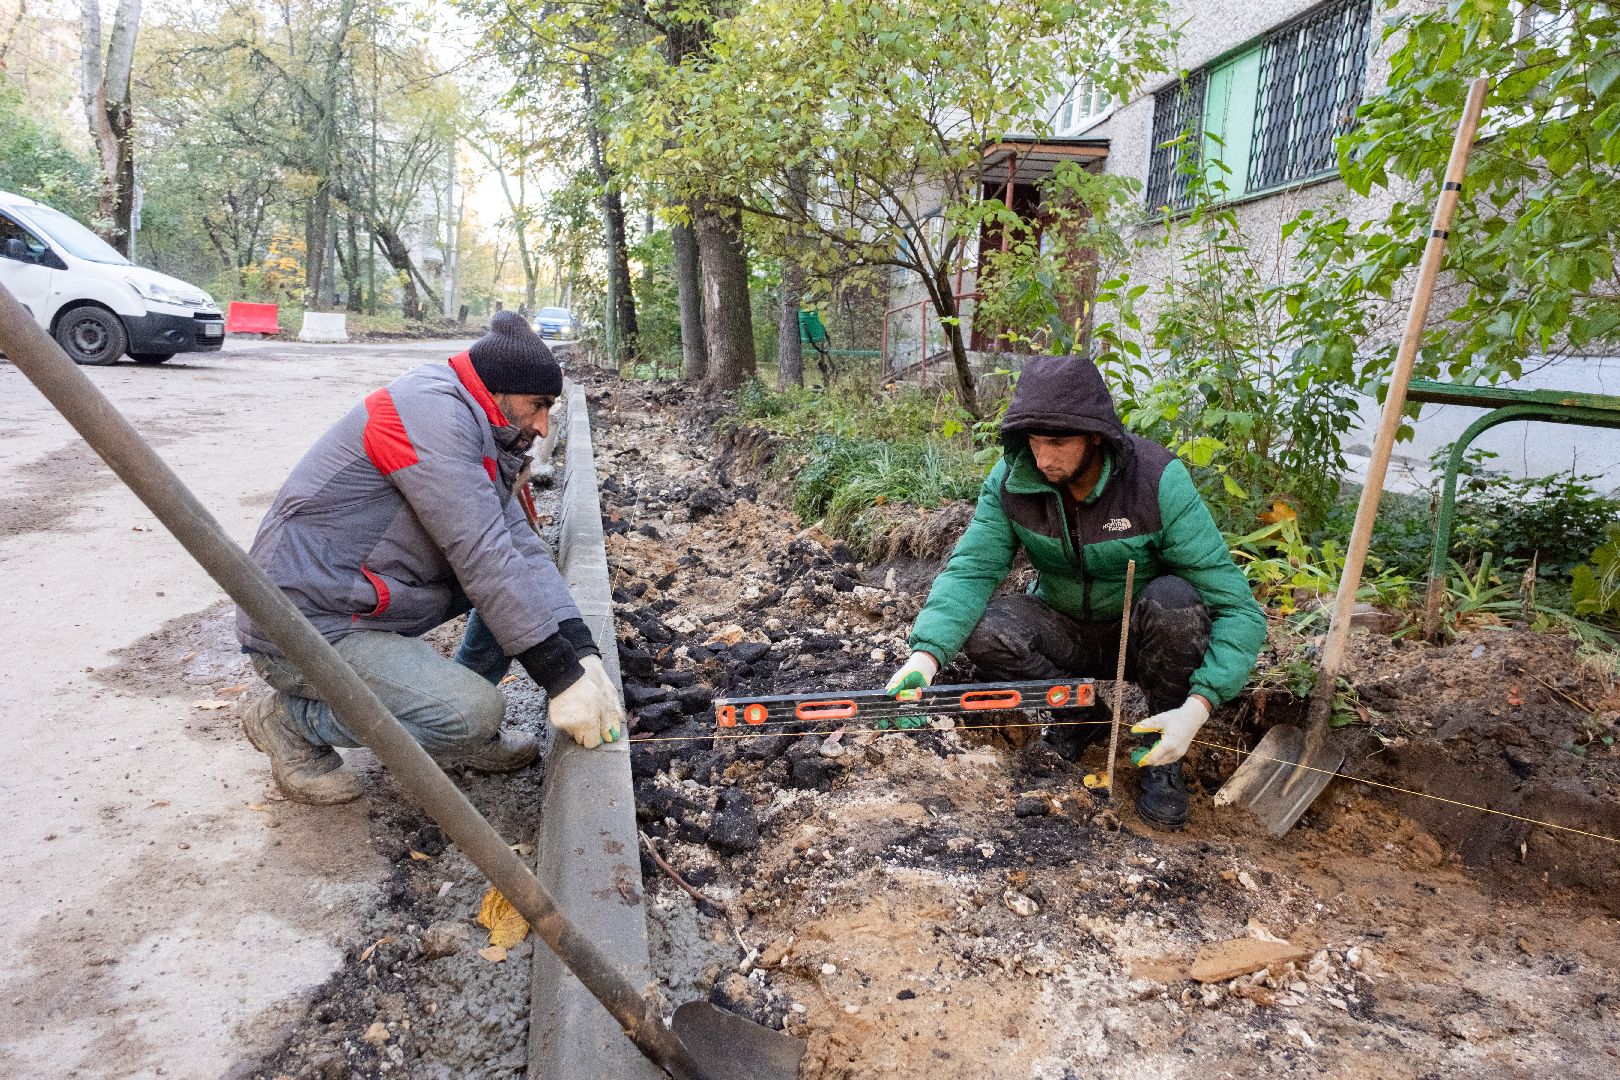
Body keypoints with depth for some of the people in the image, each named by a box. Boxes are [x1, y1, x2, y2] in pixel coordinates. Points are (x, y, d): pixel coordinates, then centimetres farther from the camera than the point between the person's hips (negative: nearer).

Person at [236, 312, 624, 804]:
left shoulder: (478, 433, 9)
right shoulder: (429, 409, -22)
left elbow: (520, 546, -1)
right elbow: (482, 557, -28)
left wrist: (583, 655, -14)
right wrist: (562, 677, -25)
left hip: (372, 600, 10)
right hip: (307, 624, -10)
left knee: (522, 571, 6)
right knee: (475, 712, -24)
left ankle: (462, 727, 12)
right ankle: (292, 720, -1)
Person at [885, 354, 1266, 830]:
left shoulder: (1160, 482, -27)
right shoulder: (1011, 480, -18)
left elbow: (1238, 610, -27)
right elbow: (971, 568, -25)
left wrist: (1197, 707, -40)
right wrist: (926, 653, -43)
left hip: (1144, 637, -2)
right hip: (1068, 634, 2)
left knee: (1173, 599, -35)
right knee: (984, 631, -27)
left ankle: (1163, 760, -10)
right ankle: (1079, 710, 4)